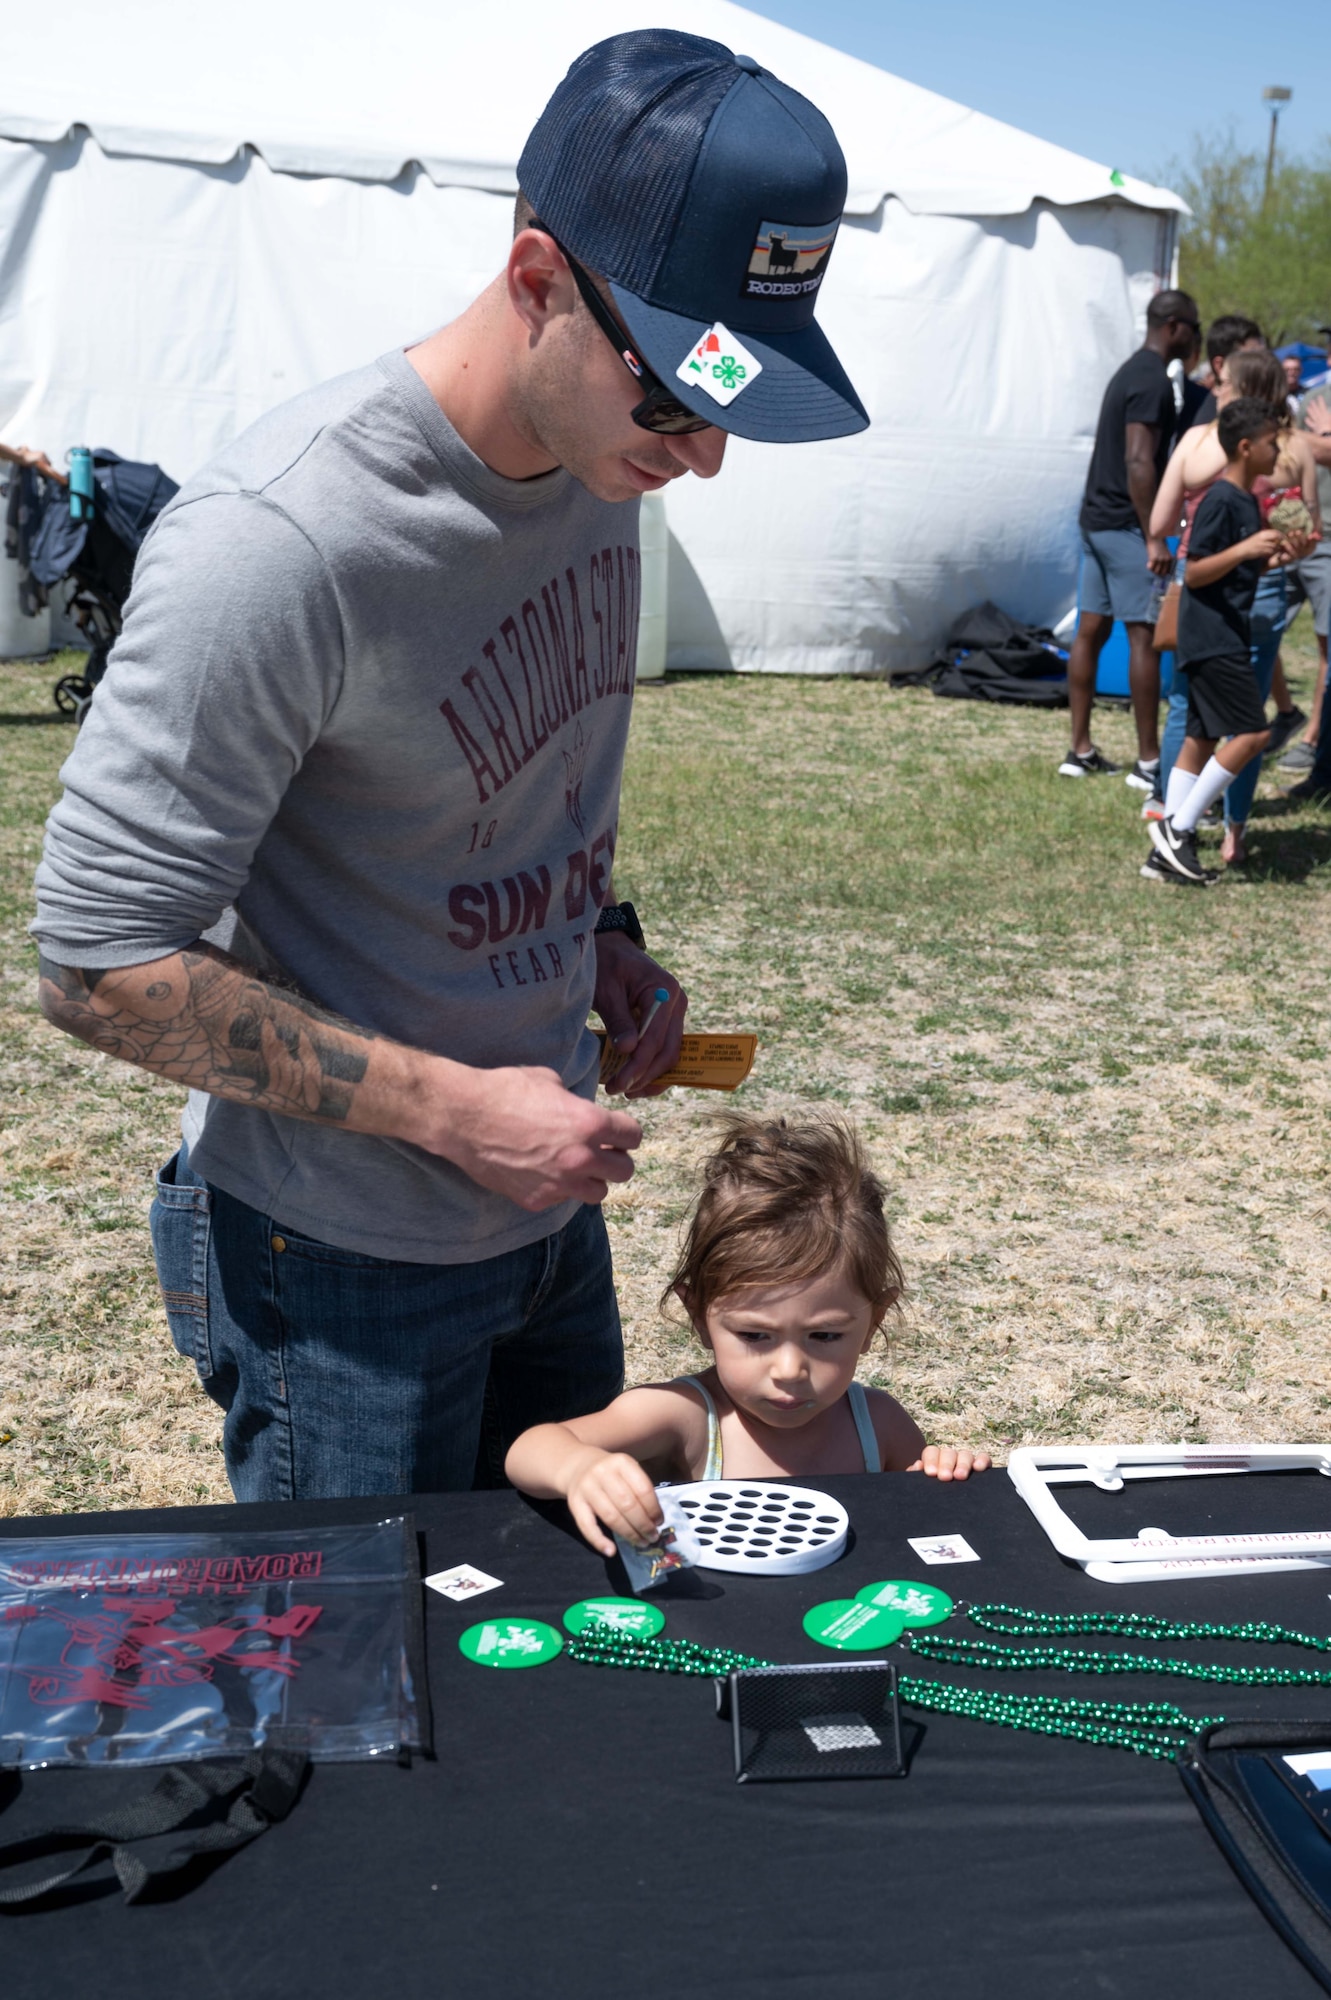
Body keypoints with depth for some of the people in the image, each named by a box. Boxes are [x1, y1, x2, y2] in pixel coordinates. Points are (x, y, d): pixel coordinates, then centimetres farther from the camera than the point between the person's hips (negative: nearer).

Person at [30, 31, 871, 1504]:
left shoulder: (603, 453, -2)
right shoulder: (278, 539, -28)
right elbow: (102, 965, -23)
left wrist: (601, 933, 0)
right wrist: (448, 1107, -23)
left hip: (547, 1200, 7)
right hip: (345, 1266, -7)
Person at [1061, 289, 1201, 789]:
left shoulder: (1132, 372, 18)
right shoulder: (1153, 381, -13)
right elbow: (1138, 462, -22)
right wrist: (1153, 537, -23)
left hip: (1096, 518, 10)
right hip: (1126, 524, -10)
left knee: (1091, 630, 9)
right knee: (1145, 635, -7)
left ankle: (1080, 751, 13)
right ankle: (1148, 762, -4)